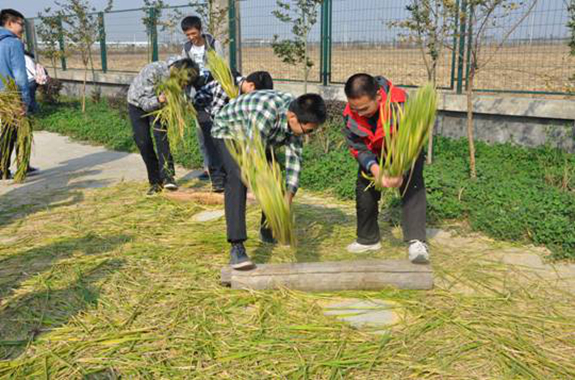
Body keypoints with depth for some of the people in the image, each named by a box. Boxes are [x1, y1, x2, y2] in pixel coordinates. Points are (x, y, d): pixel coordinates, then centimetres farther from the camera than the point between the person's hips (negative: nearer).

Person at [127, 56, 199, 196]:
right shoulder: (153, 71, -39)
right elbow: (145, 103, -35)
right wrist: (158, 100, -54)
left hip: (157, 103, 2)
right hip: (137, 102, -2)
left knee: (161, 133, -22)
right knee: (143, 142, -7)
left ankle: (167, 176, -24)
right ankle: (155, 181, 5)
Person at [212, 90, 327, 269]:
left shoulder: (297, 118, -19)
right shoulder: (265, 114, -42)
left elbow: (294, 158, -16)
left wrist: (288, 198, -23)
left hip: (260, 139, 7)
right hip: (228, 132, -7)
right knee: (238, 178, -29)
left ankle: (267, 232, 22)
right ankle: (237, 247, -33)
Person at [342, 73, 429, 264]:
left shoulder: (400, 104, -40)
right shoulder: (350, 114, -27)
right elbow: (357, 147, -20)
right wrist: (373, 167, -40)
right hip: (374, 154, 4)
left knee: (412, 186, -24)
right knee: (364, 189, 5)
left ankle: (416, 242, -31)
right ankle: (368, 239, 24)